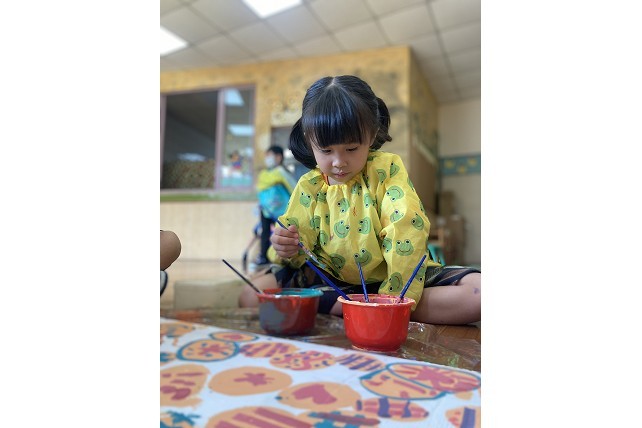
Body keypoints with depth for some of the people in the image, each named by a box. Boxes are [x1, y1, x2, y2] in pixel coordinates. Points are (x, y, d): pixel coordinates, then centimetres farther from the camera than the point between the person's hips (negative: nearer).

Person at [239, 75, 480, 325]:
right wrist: (287, 250, -21)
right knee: (251, 296, -16)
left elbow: (406, 231, -17)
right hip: (334, 281, 2)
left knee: (479, 290, -26)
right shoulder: (309, 186, 0)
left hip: (392, 277, -1)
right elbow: (300, 252, 4)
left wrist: (394, 298, -25)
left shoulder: (387, 169, -7)